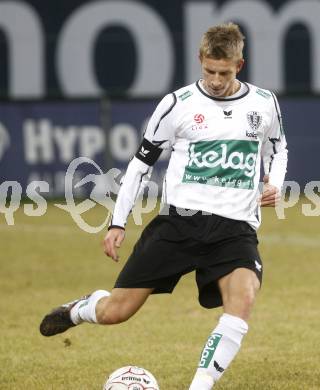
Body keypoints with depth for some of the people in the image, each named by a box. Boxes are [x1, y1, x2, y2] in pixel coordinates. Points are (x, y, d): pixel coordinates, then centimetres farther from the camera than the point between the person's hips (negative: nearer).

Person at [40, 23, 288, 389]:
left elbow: (277, 150, 26)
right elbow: (141, 161, 9)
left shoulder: (264, 104, 7)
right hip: (179, 221, -1)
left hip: (236, 229, 1)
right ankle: (82, 308, 37)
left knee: (243, 296, -32)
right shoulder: (178, 104, -1)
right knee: (114, 313, -2)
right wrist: (117, 222, 5)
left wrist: (273, 184, 5)